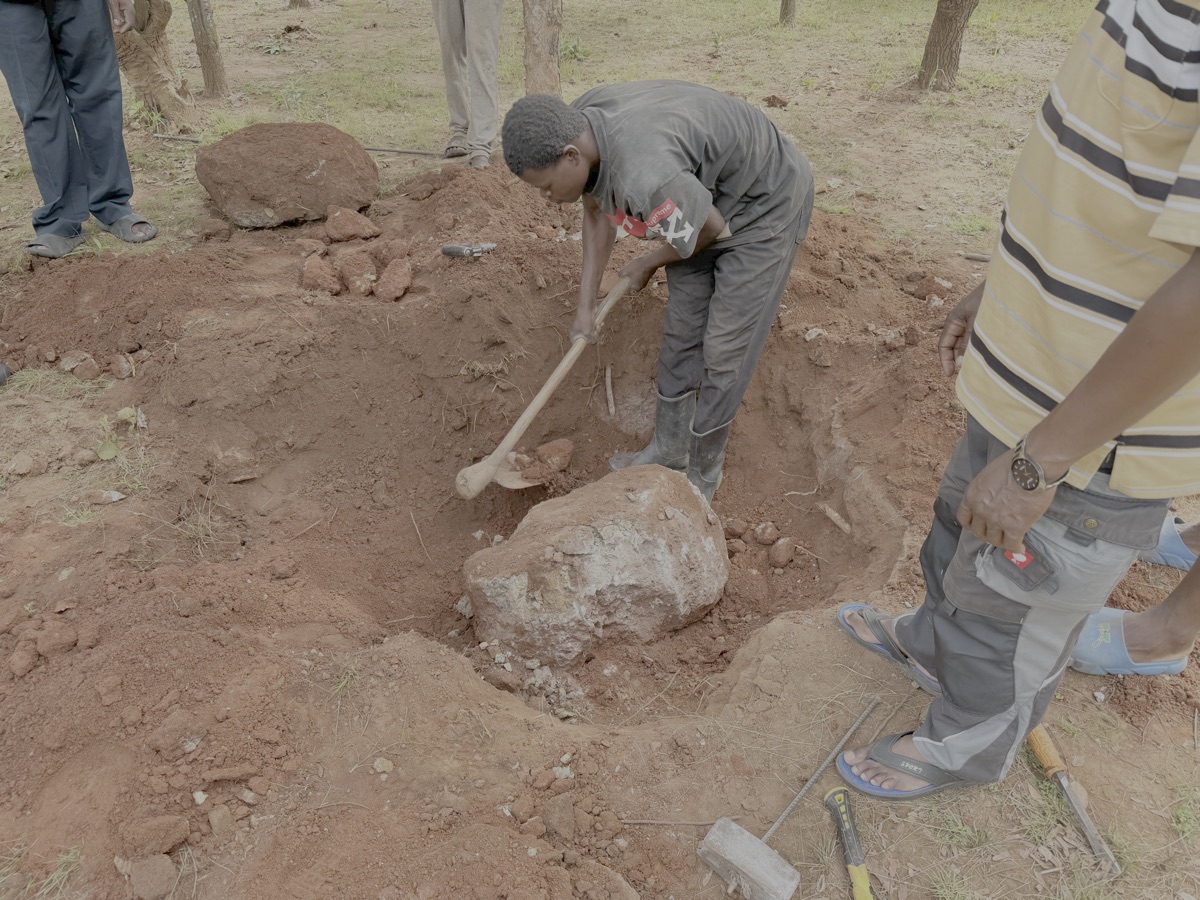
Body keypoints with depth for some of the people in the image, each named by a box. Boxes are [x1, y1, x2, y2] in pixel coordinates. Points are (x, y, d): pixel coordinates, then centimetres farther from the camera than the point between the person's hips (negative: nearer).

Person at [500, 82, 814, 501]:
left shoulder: (646, 175, -43)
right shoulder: (578, 124, -16)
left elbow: (713, 229, -24)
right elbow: (598, 212, 2)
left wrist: (648, 264, -6)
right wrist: (586, 302, 3)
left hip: (766, 207, -8)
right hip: (707, 198, 8)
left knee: (723, 351, -5)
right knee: (679, 334, 12)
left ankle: (699, 480, 12)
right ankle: (668, 454, 28)